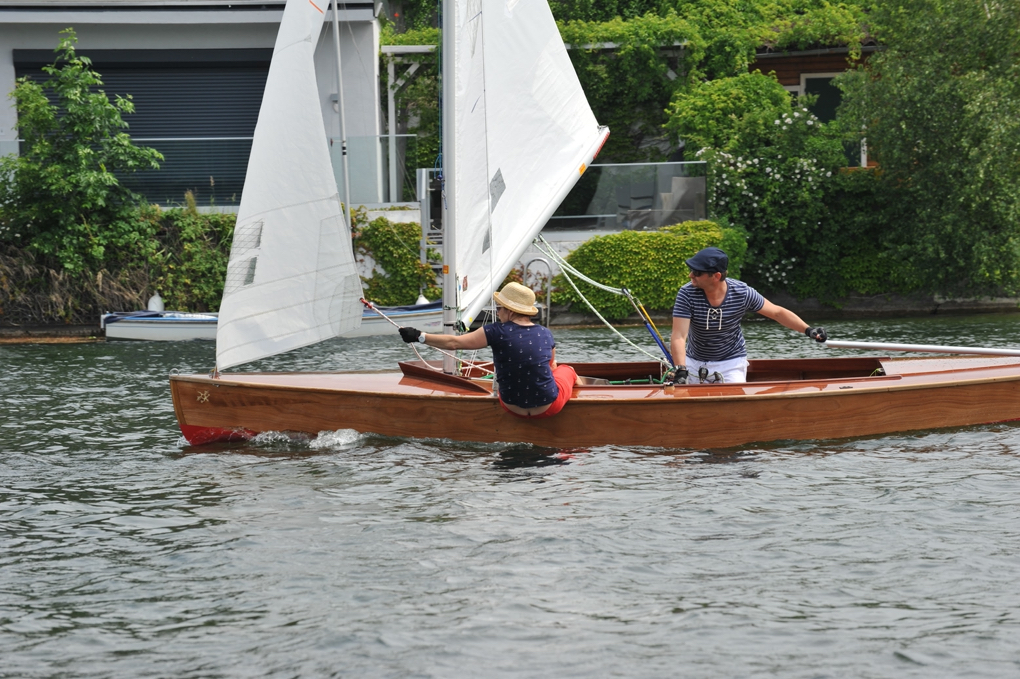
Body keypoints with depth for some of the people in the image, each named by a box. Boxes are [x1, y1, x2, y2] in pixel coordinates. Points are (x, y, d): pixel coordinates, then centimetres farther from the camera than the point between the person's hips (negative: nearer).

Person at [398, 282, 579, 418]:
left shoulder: (497, 332, -15)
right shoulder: (546, 334, -6)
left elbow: (453, 343, -13)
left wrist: (419, 337, -3)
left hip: (513, 408, 0)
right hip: (548, 408, 0)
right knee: (567, 370, 31)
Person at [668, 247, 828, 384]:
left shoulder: (742, 293, -18)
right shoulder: (687, 294, -20)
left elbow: (777, 312, -4)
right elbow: (678, 336, -27)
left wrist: (808, 330, -16)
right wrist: (680, 370, -41)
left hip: (731, 363, -1)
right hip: (694, 362, 1)